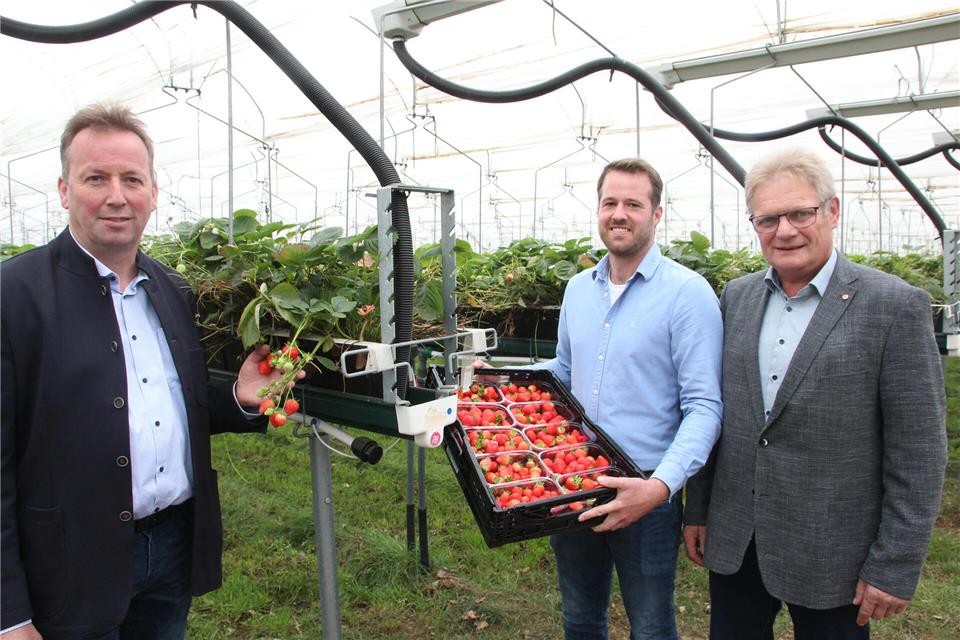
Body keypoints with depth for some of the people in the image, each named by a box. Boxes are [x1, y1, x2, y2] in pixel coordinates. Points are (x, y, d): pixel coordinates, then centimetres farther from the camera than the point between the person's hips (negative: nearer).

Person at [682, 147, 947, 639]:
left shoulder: (895, 306, -10)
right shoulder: (736, 297, 4)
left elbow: (918, 452, -10)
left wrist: (895, 568, -10)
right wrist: (697, 510, 9)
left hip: (831, 554, -4)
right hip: (733, 542, 4)